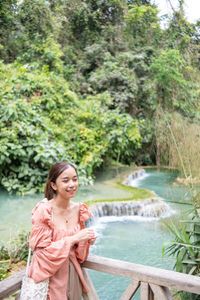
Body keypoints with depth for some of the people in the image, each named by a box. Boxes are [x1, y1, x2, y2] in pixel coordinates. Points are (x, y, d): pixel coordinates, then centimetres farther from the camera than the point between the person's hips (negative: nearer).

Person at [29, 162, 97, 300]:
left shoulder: (79, 209, -1)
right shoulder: (44, 210, -18)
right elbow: (42, 249, -18)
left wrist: (86, 240, -11)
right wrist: (73, 239, -23)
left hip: (72, 272, 5)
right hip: (49, 274, -5)